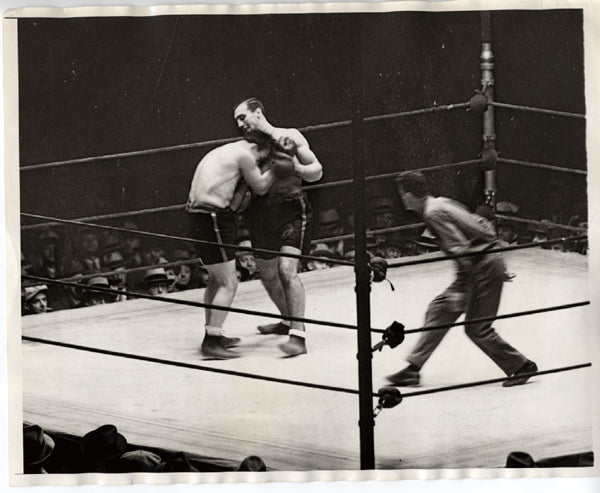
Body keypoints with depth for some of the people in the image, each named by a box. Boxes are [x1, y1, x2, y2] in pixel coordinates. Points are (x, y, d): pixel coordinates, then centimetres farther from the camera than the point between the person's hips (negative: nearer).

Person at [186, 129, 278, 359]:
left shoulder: (224, 153, 23)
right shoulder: (244, 154, -6)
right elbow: (260, 187, 3)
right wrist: (274, 165, 14)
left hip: (197, 214, 10)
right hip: (212, 218, -10)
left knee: (216, 279, 23)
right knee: (228, 284, -6)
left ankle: (213, 334, 31)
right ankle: (211, 342, -8)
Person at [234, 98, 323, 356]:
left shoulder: (289, 137, -1)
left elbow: (317, 171, -1)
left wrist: (296, 169, -20)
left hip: (291, 209, -6)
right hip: (262, 213, 6)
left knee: (287, 269, -21)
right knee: (267, 274, 17)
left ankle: (298, 336, -23)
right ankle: (289, 321, 43)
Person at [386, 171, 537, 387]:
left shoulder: (434, 213, -18)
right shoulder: (441, 203, 10)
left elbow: (461, 250, -24)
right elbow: (483, 225, 16)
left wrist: (461, 292, -24)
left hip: (483, 268, -10)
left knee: (476, 328, -3)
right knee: (439, 310, 9)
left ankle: (521, 367, 11)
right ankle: (413, 368, 12)